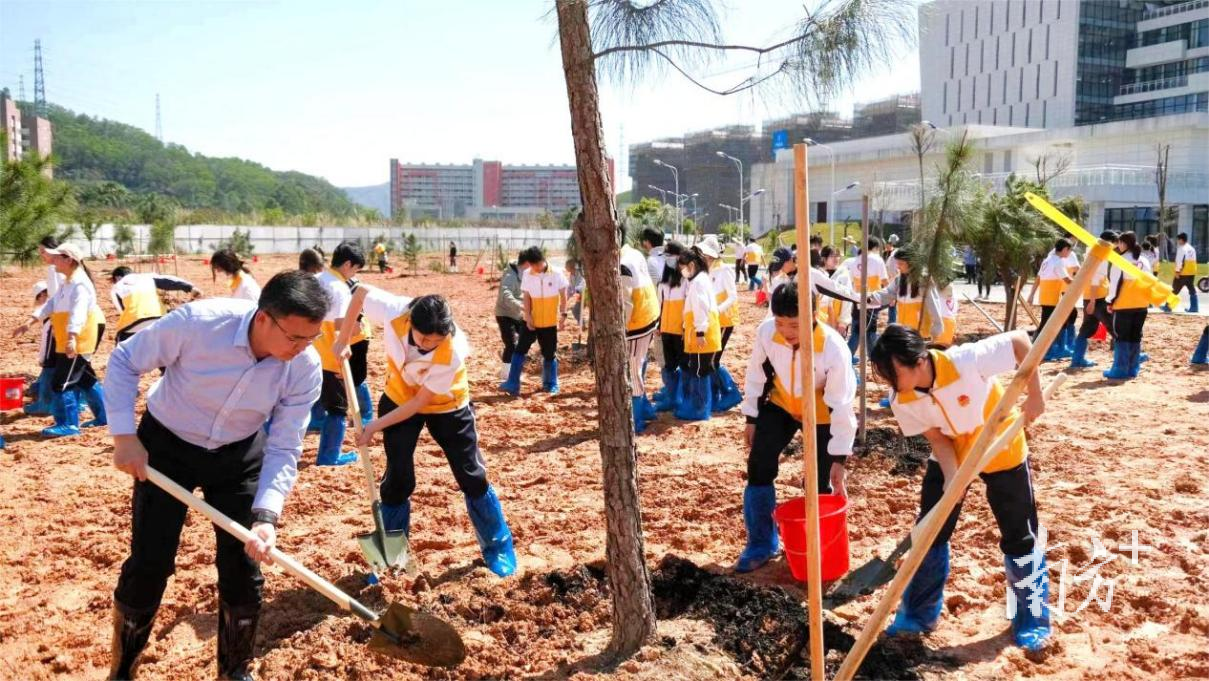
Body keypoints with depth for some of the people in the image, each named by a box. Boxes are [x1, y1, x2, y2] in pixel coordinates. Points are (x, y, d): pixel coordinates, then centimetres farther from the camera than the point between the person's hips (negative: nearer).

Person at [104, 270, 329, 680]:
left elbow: (284, 449, -17)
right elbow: (124, 361, -15)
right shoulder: (198, 322, -32)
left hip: (239, 453, 2)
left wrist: (266, 515, -29)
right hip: (166, 445, -2)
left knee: (243, 568, 1)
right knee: (148, 565, -2)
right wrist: (124, 436, -20)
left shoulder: (305, 368, -23)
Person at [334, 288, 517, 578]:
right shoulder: (394, 312, -33)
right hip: (399, 398, 2)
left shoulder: (452, 353, -38)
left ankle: (498, 548, 19)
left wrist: (376, 426, -24)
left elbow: (421, 401, -27)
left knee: (472, 476, 1)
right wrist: (343, 341, -11)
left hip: (447, 406, -2)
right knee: (398, 478, 1)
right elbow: (361, 292, -12)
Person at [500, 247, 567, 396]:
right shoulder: (527, 275, -5)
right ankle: (513, 384, -3)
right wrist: (528, 316, -10)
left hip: (550, 322, -1)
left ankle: (551, 385, 23)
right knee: (520, 350, -5)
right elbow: (526, 297, -2)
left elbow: (563, 295, -1)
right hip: (531, 320, 1)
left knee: (549, 354, 8)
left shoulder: (556, 274, -9)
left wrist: (563, 314, -5)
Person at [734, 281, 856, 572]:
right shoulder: (766, 332, -25)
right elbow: (757, 373, -6)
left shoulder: (834, 348, -33)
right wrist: (751, 418, 0)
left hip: (820, 414, -3)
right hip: (780, 405, 3)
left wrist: (839, 458, -22)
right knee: (759, 468, -4)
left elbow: (841, 405, -25)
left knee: (819, 483, -3)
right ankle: (760, 544, 12)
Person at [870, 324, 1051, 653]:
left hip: (1001, 450, -3)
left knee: (1019, 537, 5)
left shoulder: (965, 361, -37)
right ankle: (918, 614, 20)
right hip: (952, 454, 4)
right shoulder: (901, 400, -22)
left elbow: (1020, 340, -27)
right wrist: (952, 480, -27)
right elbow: (938, 438, -13)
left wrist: (1035, 395, -24)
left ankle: (1032, 620, 23)